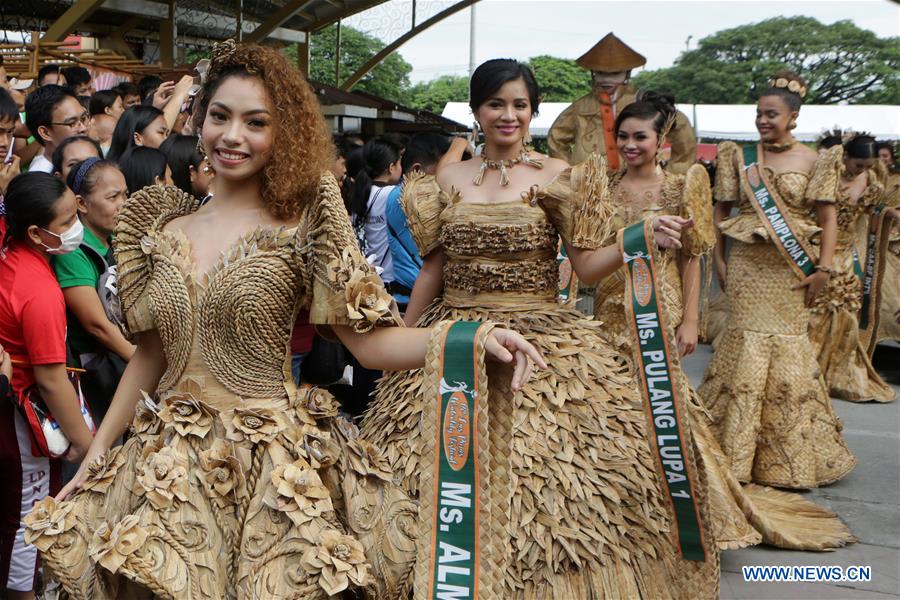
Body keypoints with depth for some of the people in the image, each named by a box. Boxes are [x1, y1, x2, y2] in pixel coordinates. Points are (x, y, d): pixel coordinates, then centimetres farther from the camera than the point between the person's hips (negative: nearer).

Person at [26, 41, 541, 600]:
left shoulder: (300, 226, -6)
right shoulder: (165, 230, 6)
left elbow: (370, 339, -12)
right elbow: (151, 354, 12)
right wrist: (93, 459, 12)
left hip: (272, 470, -3)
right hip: (167, 464, 4)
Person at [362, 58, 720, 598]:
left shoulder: (557, 177, 0)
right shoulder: (447, 181, 8)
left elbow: (588, 266, -5)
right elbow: (432, 272, 12)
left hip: (541, 340, -3)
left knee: (541, 473, -5)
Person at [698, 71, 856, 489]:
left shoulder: (813, 162, 2)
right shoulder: (740, 157, 6)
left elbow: (828, 218, 1)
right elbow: (720, 211, 9)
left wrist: (823, 268, -8)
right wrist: (719, 261, 1)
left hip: (791, 271, 0)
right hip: (746, 267, 1)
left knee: (789, 350, 3)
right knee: (745, 344, -2)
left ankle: (791, 452, 17)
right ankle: (735, 450, 8)